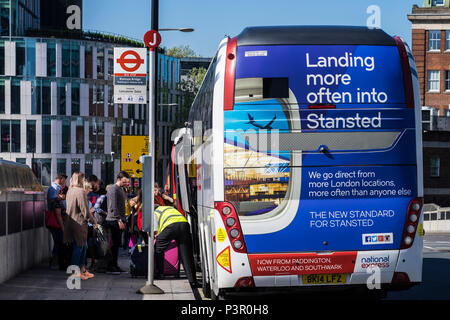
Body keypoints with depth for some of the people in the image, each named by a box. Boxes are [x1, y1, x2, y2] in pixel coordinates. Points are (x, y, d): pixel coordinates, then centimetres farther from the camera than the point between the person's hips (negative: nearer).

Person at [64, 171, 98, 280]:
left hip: (71, 221, 9)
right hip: (79, 223, -9)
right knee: (79, 247, -1)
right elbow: (85, 210, -18)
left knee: (84, 246, 16)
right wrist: (94, 221, -5)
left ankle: (82, 269, 21)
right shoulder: (81, 192, -17)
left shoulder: (69, 191, 11)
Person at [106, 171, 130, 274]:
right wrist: (119, 220, -21)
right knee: (114, 244, -8)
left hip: (119, 221, 9)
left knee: (117, 244, 10)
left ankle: (114, 265, 15)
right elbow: (113, 207, -18)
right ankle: (111, 267, -6)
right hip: (114, 220, -9)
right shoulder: (113, 189, -11)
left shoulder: (122, 189, 19)